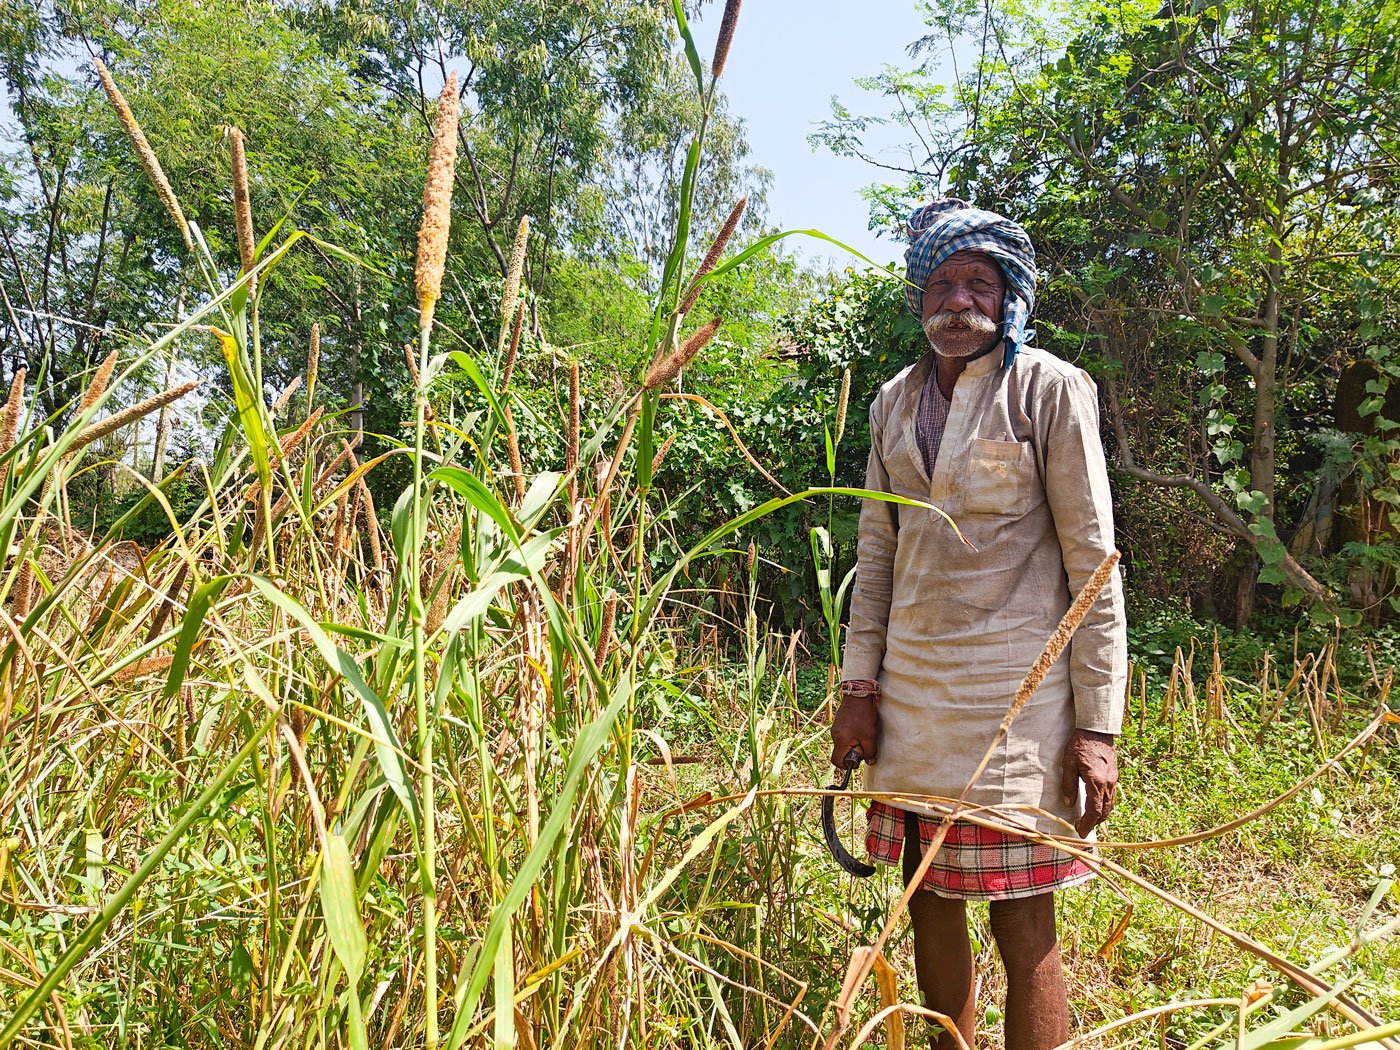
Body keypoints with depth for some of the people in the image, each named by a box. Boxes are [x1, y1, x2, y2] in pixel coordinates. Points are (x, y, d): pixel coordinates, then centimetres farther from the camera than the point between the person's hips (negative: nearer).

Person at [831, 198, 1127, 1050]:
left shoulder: (1049, 388, -6)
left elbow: (1092, 561, -7)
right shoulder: (896, 400, 10)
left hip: (1014, 693, -5)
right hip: (912, 691, 5)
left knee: (1023, 925, 2)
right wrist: (859, 686, 6)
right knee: (930, 904, 14)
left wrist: (1097, 726, -10)